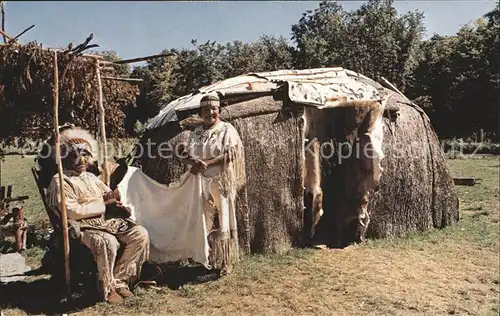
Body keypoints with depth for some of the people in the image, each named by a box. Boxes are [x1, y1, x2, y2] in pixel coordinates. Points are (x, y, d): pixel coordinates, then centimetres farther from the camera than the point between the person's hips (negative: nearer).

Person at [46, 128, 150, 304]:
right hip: (82, 227, -7)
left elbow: (108, 195, 24)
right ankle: (108, 288, -12)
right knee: (108, 242, -37)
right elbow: (72, 212, -16)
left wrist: (113, 197, -2)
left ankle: (119, 280, -5)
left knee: (140, 234, -14)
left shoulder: (90, 177, 22)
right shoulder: (60, 181, -3)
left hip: (107, 221, 8)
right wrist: (103, 204, -10)